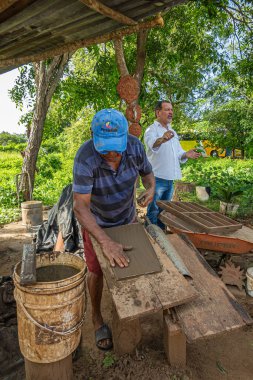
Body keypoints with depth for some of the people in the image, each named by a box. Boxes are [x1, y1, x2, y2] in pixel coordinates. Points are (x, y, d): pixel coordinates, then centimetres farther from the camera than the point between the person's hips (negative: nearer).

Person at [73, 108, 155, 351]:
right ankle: (97, 318, 33)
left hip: (127, 216, 4)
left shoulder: (135, 146, -24)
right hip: (96, 220, -3)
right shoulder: (85, 158, -36)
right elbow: (80, 207, -39)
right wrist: (106, 242, -50)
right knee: (97, 271, 7)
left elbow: (147, 173, -5)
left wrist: (151, 189, -29)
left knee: (127, 264, 16)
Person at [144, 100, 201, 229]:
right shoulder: (152, 129, -8)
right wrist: (162, 139, -55)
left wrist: (186, 154, -1)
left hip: (169, 178, 8)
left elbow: (178, 153, 21)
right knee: (153, 212, -2)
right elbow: (152, 143, -32)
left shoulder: (172, 132, 19)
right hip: (157, 178, -8)